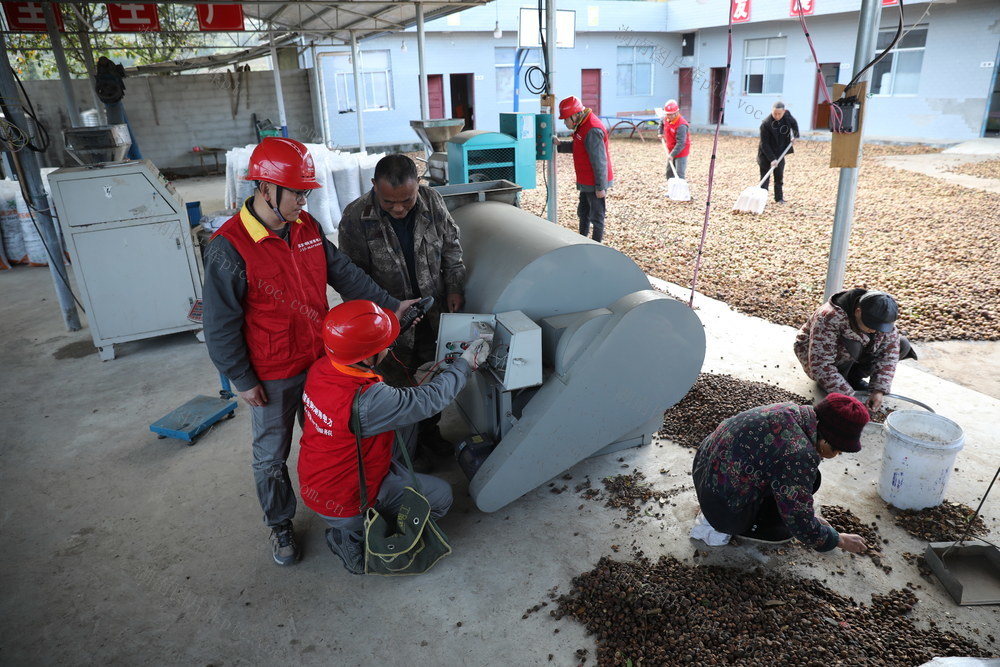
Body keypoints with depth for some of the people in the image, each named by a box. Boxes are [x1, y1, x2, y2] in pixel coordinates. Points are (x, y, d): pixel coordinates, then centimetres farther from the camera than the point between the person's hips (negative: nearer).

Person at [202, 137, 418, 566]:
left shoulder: (307, 226, -4)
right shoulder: (229, 247, -22)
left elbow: (344, 273, 4)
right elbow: (220, 324, -17)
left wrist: (390, 305, -1)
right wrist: (242, 380, -12)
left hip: (320, 361, 6)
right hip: (272, 377, -5)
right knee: (272, 455, 15)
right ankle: (279, 524, 37)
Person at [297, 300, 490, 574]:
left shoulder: (321, 367, -16)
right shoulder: (367, 402, -39)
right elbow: (431, 398, -25)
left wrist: (399, 318, 10)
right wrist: (467, 362, -10)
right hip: (342, 505, -8)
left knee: (405, 422, 10)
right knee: (441, 495, 6)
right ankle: (355, 537, 7)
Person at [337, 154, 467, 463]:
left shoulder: (432, 201, -10)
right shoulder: (356, 218, -20)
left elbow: (451, 247, 5)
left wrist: (455, 288, 0)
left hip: (433, 313, 4)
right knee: (397, 384, 9)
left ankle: (430, 431, 43)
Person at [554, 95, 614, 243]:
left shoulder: (592, 130, -25)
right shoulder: (583, 125, 7)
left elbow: (599, 161, -25)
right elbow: (576, 147, 20)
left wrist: (600, 187, -23)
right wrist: (560, 145, 3)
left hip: (595, 183, -11)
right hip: (586, 181, 11)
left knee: (596, 216, 2)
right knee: (583, 212, 23)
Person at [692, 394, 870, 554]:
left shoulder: (792, 411, -2)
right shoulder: (799, 454, -28)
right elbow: (802, 527, -17)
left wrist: (809, 515, 24)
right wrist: (840, 540, 2)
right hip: (724, 508, -9)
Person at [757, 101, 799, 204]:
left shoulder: (787, 115, -8)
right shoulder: (765, 124, -23)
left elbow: (794, 123, 17)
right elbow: (765, 144, -21)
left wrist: (795, 135, 3)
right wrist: (772, 159, -24)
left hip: (780, 152, 5)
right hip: (766, 153, -5)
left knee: (779, 176, 9)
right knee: (765, 177, -4)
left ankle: (779, 198, 18)